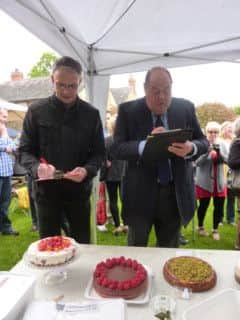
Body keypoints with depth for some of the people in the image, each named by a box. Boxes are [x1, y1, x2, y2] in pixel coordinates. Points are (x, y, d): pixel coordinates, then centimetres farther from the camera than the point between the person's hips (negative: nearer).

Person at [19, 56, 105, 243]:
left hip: (79, 189, 1)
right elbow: (25, 150, 0)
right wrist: (36, 167, -22)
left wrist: (87, 170, -19)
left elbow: (99, 152, 2)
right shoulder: (36, 111, -2)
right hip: (46, 189, 0)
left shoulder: (91, 114, 0)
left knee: (82, 244, 15)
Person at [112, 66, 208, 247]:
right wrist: (147, 144, -29)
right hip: (140, 194, -1)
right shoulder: (128, 110, -5)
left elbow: (203, 142, 3)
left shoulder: (186, 108, 0)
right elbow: (117, 149, -11)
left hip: (176, 193, 2)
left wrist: (190, 148, -21)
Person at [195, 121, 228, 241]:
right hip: (204, 181, -3)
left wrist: (219, 152, -19)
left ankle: (215, 229, 25)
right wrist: (207, 152, -25)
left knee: (219, 206, 5)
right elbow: (197, 162, -12)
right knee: (203, 205, 8)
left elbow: (227, 159, -2)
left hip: (219, 181, 4)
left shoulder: (222, 144, 6)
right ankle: (200, 227, 30)